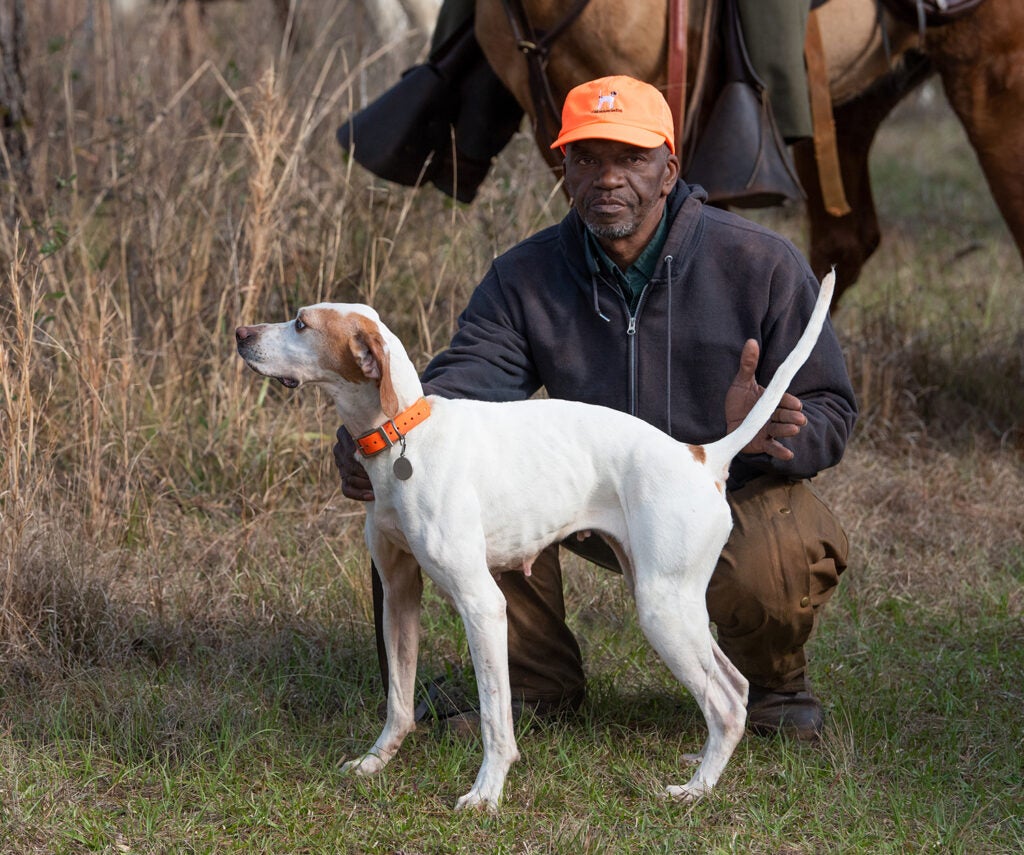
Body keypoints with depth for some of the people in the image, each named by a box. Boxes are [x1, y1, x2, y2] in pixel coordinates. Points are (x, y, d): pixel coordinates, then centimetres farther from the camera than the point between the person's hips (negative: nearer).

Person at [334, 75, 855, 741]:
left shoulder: (761, 263, -12)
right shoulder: (526, 278, -3)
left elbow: (831, 414, -13)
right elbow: (461, 382, -18)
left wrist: (762, 433, -38)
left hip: (737, 490, -3)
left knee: (774, 570, -37)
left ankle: (774, 681, 3)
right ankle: (539, 683, -2)